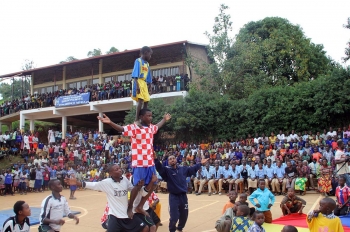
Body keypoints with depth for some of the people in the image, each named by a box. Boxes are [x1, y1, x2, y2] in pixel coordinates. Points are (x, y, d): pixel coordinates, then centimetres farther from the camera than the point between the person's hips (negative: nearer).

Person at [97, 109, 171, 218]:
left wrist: (164, 119, 45)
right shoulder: (134, 127, -12)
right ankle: (130, 208, 16)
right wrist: (110, 122, -41)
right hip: (139, 163, -7)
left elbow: (157, 127, 34)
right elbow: (121, 129, -25)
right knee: (138, 186, -2)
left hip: (150, 162, 7)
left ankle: (140, 207, 24)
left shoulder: (151, 127, 10)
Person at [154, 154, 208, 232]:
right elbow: (159, 168, -26)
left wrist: (200, 164, 25)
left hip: (183, 196, 5)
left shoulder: (183, 169, 6)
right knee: (174, 217, -8)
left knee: (184, 215, 18)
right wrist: (156, 159, -42)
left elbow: (192, 169, 22)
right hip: (173, 196, -4)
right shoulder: (167, 170, -7)